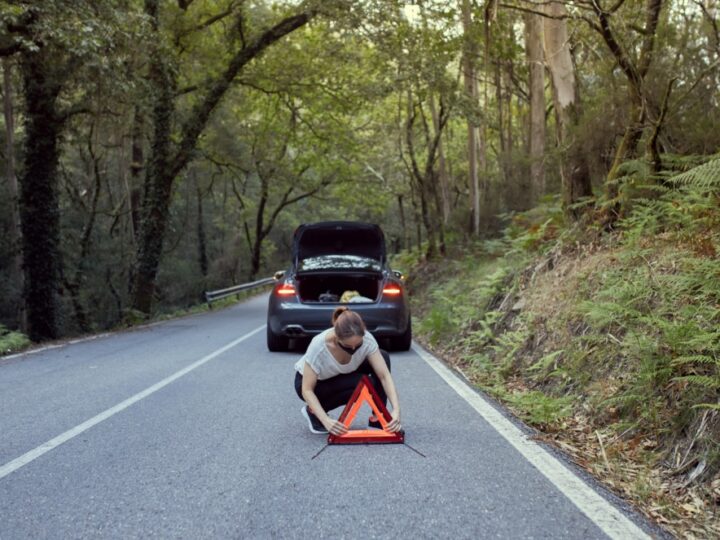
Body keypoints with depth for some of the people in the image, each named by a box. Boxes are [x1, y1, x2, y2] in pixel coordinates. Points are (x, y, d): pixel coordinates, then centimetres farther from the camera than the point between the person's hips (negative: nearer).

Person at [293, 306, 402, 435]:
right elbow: (307, 390, -32)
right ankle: (313, 411, -10)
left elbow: (384, 376, -28)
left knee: (383, 357, -20)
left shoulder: (366, 339, -30)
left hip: (339, 376, 4)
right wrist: (326, 420, -44)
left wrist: (396, 409, -40)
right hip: (310, 382, -4)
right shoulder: (318, 346, -39)